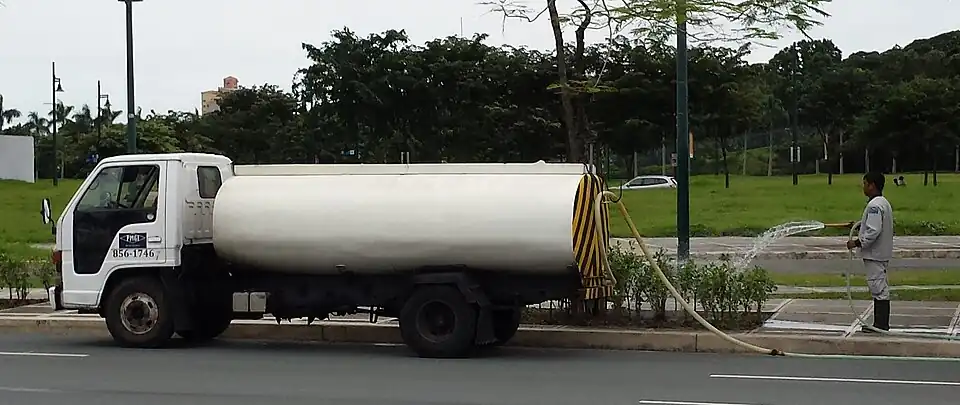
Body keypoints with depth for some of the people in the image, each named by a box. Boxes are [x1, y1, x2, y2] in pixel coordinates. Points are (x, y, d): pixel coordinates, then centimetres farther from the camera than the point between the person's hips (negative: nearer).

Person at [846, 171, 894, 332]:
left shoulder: (874, 205, -20)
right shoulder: (884, 203, 14)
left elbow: (873, 231, -26)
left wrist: (857, 243, -18)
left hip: (875, 254, -11)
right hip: (882, 253, 11)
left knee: (878, 288, -6)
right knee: (880, 288, 15)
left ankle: (881, 324, -3)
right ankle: (881, 323, 21)